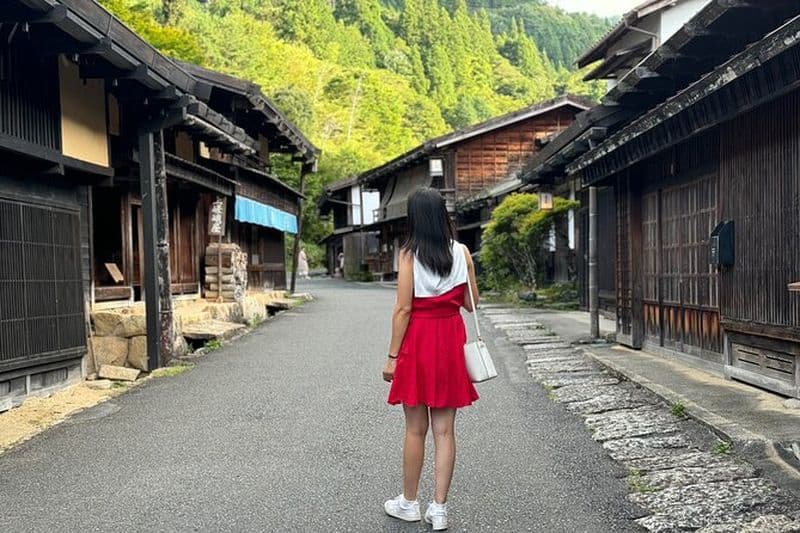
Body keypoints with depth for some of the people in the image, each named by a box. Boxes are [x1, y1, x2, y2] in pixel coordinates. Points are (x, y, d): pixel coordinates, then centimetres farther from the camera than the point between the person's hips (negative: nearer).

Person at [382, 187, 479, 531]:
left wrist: (392, 356, -6)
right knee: (445, 429, 7)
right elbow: (470, 304, 7)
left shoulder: (409, 254, -8)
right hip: (451, 339, 3)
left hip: (418, 339, -3)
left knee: (416, 428, 8)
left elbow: (403, 308, -11)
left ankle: (409, 503, 22)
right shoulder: (461, 252, 1)